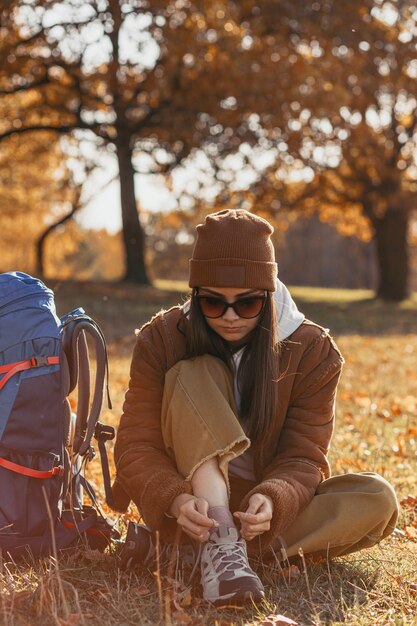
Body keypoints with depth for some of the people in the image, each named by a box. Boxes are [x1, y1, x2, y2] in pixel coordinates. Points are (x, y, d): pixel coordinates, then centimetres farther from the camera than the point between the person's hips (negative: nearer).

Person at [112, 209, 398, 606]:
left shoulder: (312, 351, -9)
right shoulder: (161, 340, -10)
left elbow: (302, 455, -13)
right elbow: (137, 444, -16)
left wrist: (272, 500, -36)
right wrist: (176, 500, -37)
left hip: (259, 508, 2)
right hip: (192, 506, -1)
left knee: (378, 501, -24)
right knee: (194, 375, -26)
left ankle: (237, 546, -30)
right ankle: (221, 541, -39)